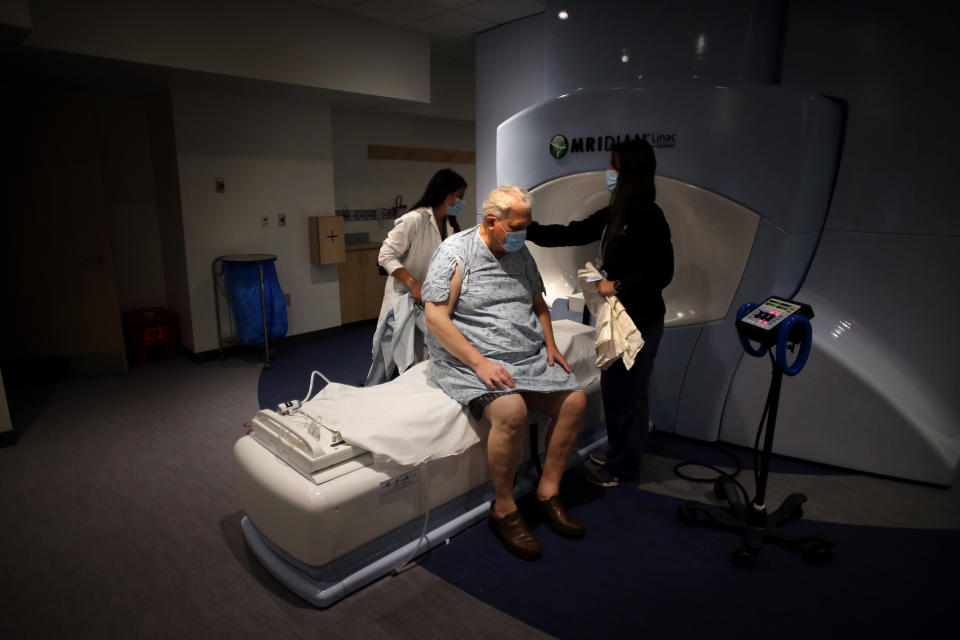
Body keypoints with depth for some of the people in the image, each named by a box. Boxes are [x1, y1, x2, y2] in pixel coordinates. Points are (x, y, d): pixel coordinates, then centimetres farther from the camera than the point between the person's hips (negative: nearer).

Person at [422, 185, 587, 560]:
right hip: (471, 361, -7)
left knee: (575, 400, -9)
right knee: (511, 411, -32)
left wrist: (550, 344, 7)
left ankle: (548, 493, 6)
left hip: (530, 357, 7)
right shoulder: (456, 253, -9)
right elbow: (436, 319, -16)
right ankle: (504, 509, -9)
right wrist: (479, 363, -23)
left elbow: (538, 303, 24)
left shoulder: (520, 253, 13)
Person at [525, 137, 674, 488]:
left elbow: (662, 273, -20)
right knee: (612, 385, 18)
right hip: (618, 314, 9)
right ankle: (617, 452, 36)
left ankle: (624, 469, 20)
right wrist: (526, 228, 7)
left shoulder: (648, 217, -18)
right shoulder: (614, 214, 9)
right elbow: (571, 234, 11)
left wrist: (618, 285, -18)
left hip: (640, 319, -9)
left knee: (629, 392, 3)